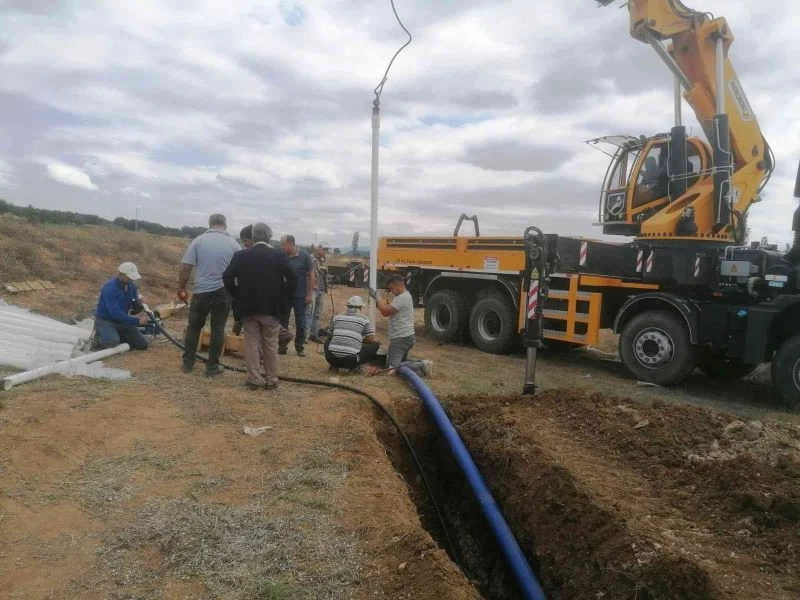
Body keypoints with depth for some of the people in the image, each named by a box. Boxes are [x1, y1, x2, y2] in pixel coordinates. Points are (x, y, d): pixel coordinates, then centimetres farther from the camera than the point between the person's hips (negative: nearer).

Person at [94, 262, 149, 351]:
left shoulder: (131, 286, -3)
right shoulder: (110, 288, -26)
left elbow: (135, 303, 8)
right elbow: (115, 313, -32)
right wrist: (137, 321, -32)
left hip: (121, 321, 7)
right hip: (105, 320, -6)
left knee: (143, 345, -3)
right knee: (112, 343, -35)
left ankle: (118, 336, 17)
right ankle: (99, 337, 0)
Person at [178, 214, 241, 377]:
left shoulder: (199, 240, -3)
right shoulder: (233, 244, 0)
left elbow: (185, 267, -6)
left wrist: (181, 288, 6)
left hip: (202, 291, 0)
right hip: (224, 292, 0)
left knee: (194, 327, 15)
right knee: (218, 329, 6)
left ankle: (188, 363, 21)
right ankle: (212, 367, 9)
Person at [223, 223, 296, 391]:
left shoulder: (241, 255, -3)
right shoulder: (279, 256, -5)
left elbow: (227, 277, -7)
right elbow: (291, 279, -7)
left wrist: (238, 297, 3)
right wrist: (283, 300, 3)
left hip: (248, 307, 0)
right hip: (272, 307, 0)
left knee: (251, 344, 9)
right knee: (271, 345, 9)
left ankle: (254, 379, 12)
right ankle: (271, 379, 16)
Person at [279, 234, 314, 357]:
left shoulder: (304, 256, -7)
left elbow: (311, 276, -4)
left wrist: (309, 294, -7)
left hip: (300, 296, -3)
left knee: (300, 323, 5)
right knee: (283, 322, 7)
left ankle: (299, 347, 15)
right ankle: (282, 347, 17)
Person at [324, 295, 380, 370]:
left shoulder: (337, 317, 15)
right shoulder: (364, 320, 5)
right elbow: (371, 340, 3)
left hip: (332, 359, 4)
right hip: (351, 360, -4)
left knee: (328, 341, 36)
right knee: (376, 344, 13)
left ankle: (335, 365, 15)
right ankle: (355, 366, 3)